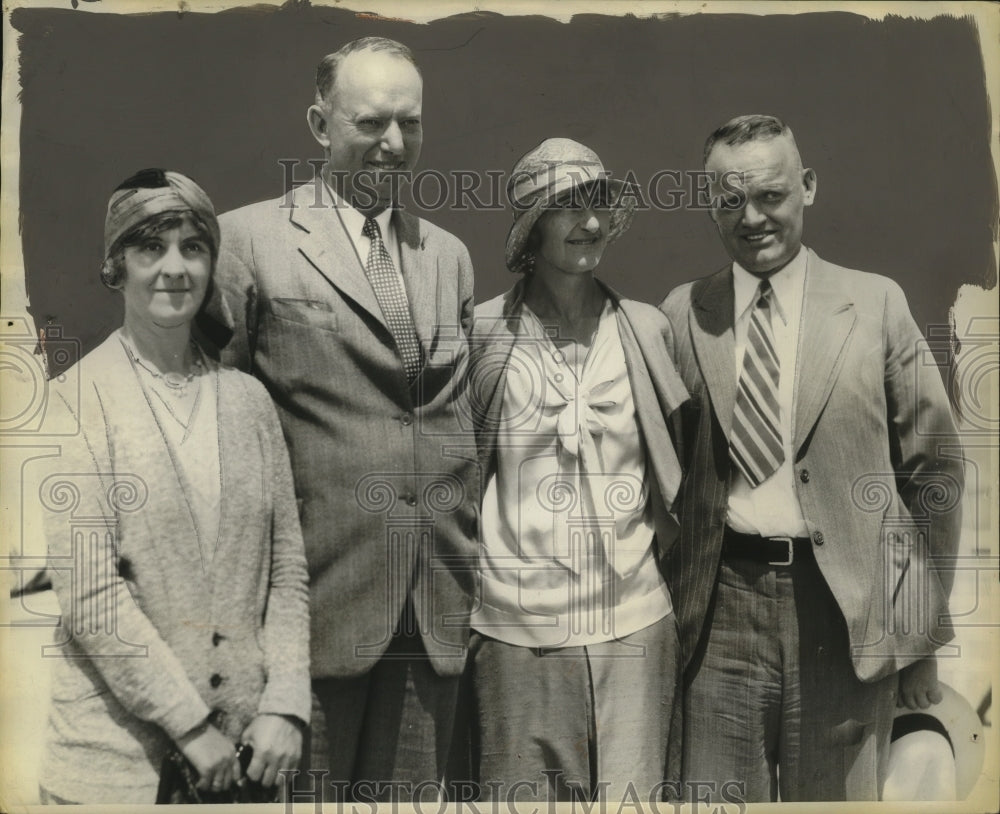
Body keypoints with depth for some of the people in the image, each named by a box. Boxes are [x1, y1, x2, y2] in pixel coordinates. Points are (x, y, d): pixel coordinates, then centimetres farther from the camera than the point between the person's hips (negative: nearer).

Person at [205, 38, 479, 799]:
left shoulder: (449, 255, 13)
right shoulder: (250, 238, -3)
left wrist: (467, 574, 14)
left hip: (436, 613, 5)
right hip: (317, 602, -4)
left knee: (411, 792, 15)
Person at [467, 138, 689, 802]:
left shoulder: (647, 329, 5)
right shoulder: (482, 335, -2)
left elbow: (682, 463, 17)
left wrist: (671, 540, 10)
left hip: (635, 628, 2)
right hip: (518, 636, -1)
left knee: (633, 798, 5)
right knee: (523, 798, 7)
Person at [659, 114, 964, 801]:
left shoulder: (877, 305, 1)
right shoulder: (682, 313, 4)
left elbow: (933, 469, 4)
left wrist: (923, 627, 4)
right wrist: (667, 604, 5)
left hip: (847, 613, 0)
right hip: (720, 615, 1)